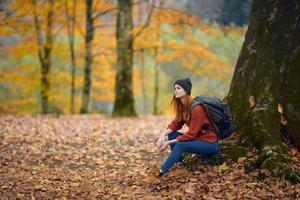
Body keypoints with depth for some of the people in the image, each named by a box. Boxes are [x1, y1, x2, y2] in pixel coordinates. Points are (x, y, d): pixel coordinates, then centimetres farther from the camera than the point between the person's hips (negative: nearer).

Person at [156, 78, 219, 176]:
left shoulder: (196, 108, -22)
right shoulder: (182, 106, 4)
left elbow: (191, 134, -22)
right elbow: (175, 124, 4)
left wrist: (169, 143, -21)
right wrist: (163, 134, -15)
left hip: (210, 144, -9)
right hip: (197, 139, 9)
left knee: (179, 145, -29)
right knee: (171, 134, -3)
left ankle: (160, 174, -34)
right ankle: (179, 164, -8)